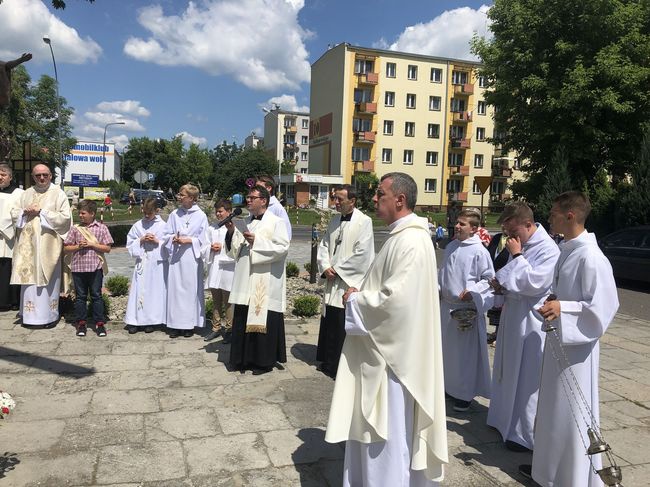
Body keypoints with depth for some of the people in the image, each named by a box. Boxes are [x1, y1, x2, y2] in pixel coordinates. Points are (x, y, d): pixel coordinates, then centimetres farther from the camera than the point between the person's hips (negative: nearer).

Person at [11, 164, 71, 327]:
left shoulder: (58, 193, -2)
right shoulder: (27, 193, 14)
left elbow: (65, 217, -10)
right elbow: (14, 212, 13)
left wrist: (41, 212, -14)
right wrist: (25, 212, -8)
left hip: (48, 244, -5)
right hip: (28, 243, 5)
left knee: (47, 279, -1)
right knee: (29, 277, 7)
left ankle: (49, 314, 7)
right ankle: (29, 314, 17)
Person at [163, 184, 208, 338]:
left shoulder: (201, 216, -1)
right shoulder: (174, 214, 8)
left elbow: (203, 240, -1)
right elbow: (167, 235, 11)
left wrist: (188, 240, -12)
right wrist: (174, 238, -9)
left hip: (192, 258, -3)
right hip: (176, 257, 3)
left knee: (191, 289, 1)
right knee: (175, 289, 3)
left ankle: (189, 324, 11)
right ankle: (175, 324, 10)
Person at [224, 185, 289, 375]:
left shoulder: (276, 222, -5)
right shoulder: (245, 222, 15)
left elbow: (282, 248, -15)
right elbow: (235, 250, 16)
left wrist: (256, 241, -17)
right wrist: (232, 232, -1)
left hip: (265, 283, -6)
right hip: (245, 281, 6)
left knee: (263, 321, 0)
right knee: (243, 320, 9)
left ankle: (265, 361, 12)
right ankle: (244, 358, 21)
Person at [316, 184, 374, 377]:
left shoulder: (364, 222, -10)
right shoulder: (335, 221, 11)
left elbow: (361, 254, -17)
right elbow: (324, 245, 14)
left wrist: (337, 269, -13)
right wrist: (326, 267, -4)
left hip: (350, 284, -7)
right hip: (333, 282, 7)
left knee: (345, 329, -1)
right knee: (329, 324, 14)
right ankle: (329, 363, 29)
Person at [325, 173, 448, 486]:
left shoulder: (411, 242, -22)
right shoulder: (401, 236, 11)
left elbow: (395, 299, -28)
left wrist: (354, 299, -13)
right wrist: (360, 295, 4)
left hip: (392, 353, -10)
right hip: (381, 347, 10)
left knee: (387, 431, 6)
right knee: (372, 427, 21)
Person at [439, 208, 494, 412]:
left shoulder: (479, 251, -13)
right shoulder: (450, 247, 7)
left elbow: (488, 279, -10)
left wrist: (472, 292, -20)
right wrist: (438, 288, 8)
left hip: (467, 307, -7)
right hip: (446, 304, 7)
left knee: (466, 352, 3)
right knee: (447, 348, 17)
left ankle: (465, 394, 17)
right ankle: (449, 385, 35)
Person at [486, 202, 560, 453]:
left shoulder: (548, 249, -17)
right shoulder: (520, 244, 9)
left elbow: (534, 284, -24)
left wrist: (516, 256, -18)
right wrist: (501, 284, 0)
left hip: (531, 322, -9)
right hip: (513, 317, 9)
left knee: (527, 379, 2)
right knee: (508, 372, 19)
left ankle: (525, 435, 15)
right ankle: (506, 420, 36)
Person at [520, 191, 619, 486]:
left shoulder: (591, 257, -21)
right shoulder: (566, 250, 6)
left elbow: (603, 307, -22)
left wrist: (562, 308, -27)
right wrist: (552, 301, 6)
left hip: (576, 346, -9)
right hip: (558, 341, 9)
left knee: (571, 412, 4)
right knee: (554, 408, 20)